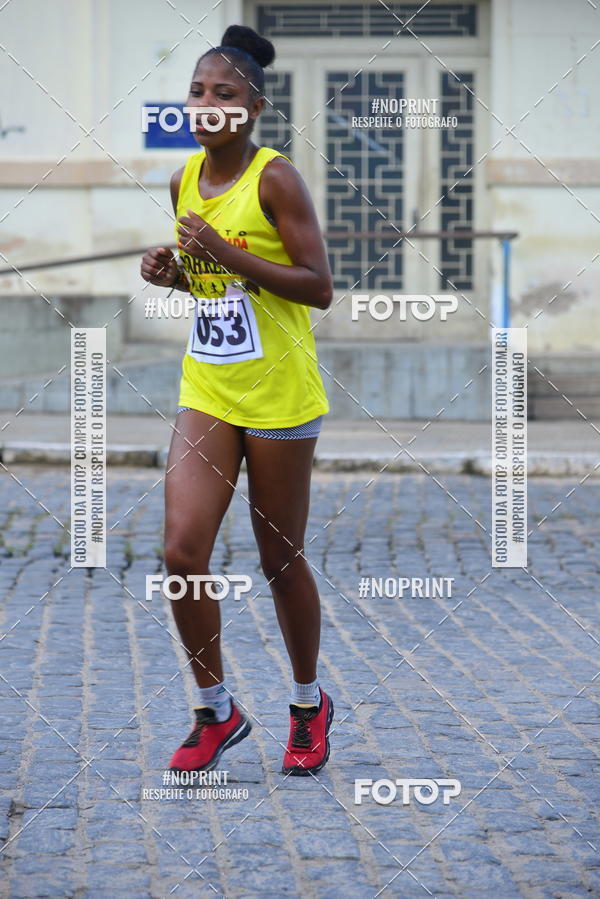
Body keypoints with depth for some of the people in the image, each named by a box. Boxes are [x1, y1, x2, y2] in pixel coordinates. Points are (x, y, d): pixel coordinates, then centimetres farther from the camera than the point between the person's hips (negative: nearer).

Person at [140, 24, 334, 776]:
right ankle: (216, 711, 11)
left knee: (280, 558, 6)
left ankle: (309, 705, 29)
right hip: (205, 392, 5)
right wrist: (172, 272, -1)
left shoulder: (275, 179, -11)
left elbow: (319, 287, -14)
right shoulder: (184, 183, 7)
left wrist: (229, 255, -23)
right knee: (182, 551, -7)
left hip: (278, 399, -5)